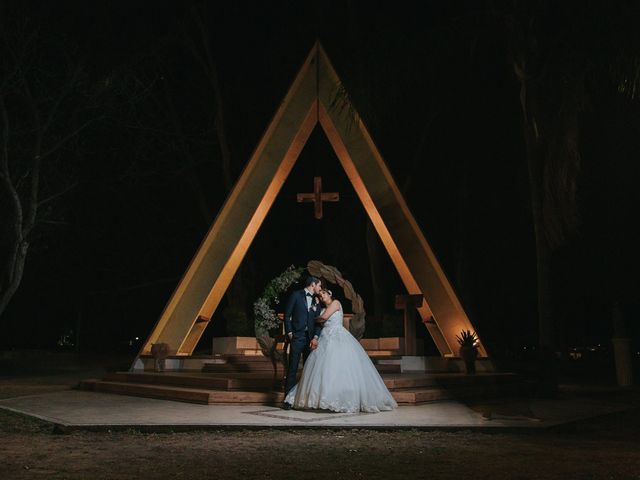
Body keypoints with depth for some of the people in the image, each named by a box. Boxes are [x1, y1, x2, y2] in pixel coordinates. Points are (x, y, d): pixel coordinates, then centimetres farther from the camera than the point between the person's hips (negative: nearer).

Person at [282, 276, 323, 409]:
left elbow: (318, 321, 8)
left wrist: (315, 337, -6)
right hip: (297, 337, -4)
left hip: (310, 339, 5)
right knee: (292, 368, -4)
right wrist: (289, 333, -6)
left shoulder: (316, 301, 14)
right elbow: (287, 315, 1)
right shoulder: (296, 295, 1)